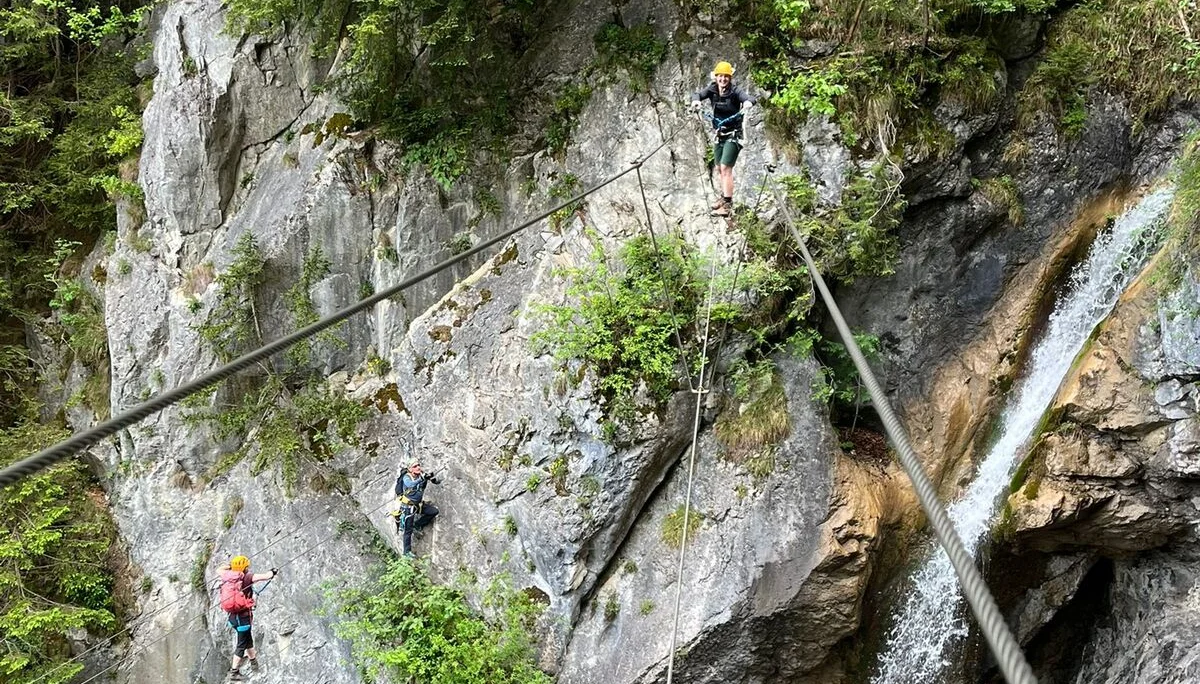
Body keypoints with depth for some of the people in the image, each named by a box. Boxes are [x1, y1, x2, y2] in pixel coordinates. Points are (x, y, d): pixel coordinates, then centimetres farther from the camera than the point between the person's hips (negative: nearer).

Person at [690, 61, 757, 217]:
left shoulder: (735, 91, -17)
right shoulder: (712, 89, -3)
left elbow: (750, 99, -32)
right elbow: (698, 95, -15)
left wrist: (748, 103, -56)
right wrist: (696, 101, -39)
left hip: (733, 135, -6)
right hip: (719, 134, 6)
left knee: (726, 168, -14)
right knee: (719, 168, 17)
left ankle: (727, 205, -13)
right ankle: (724, 196, 37)